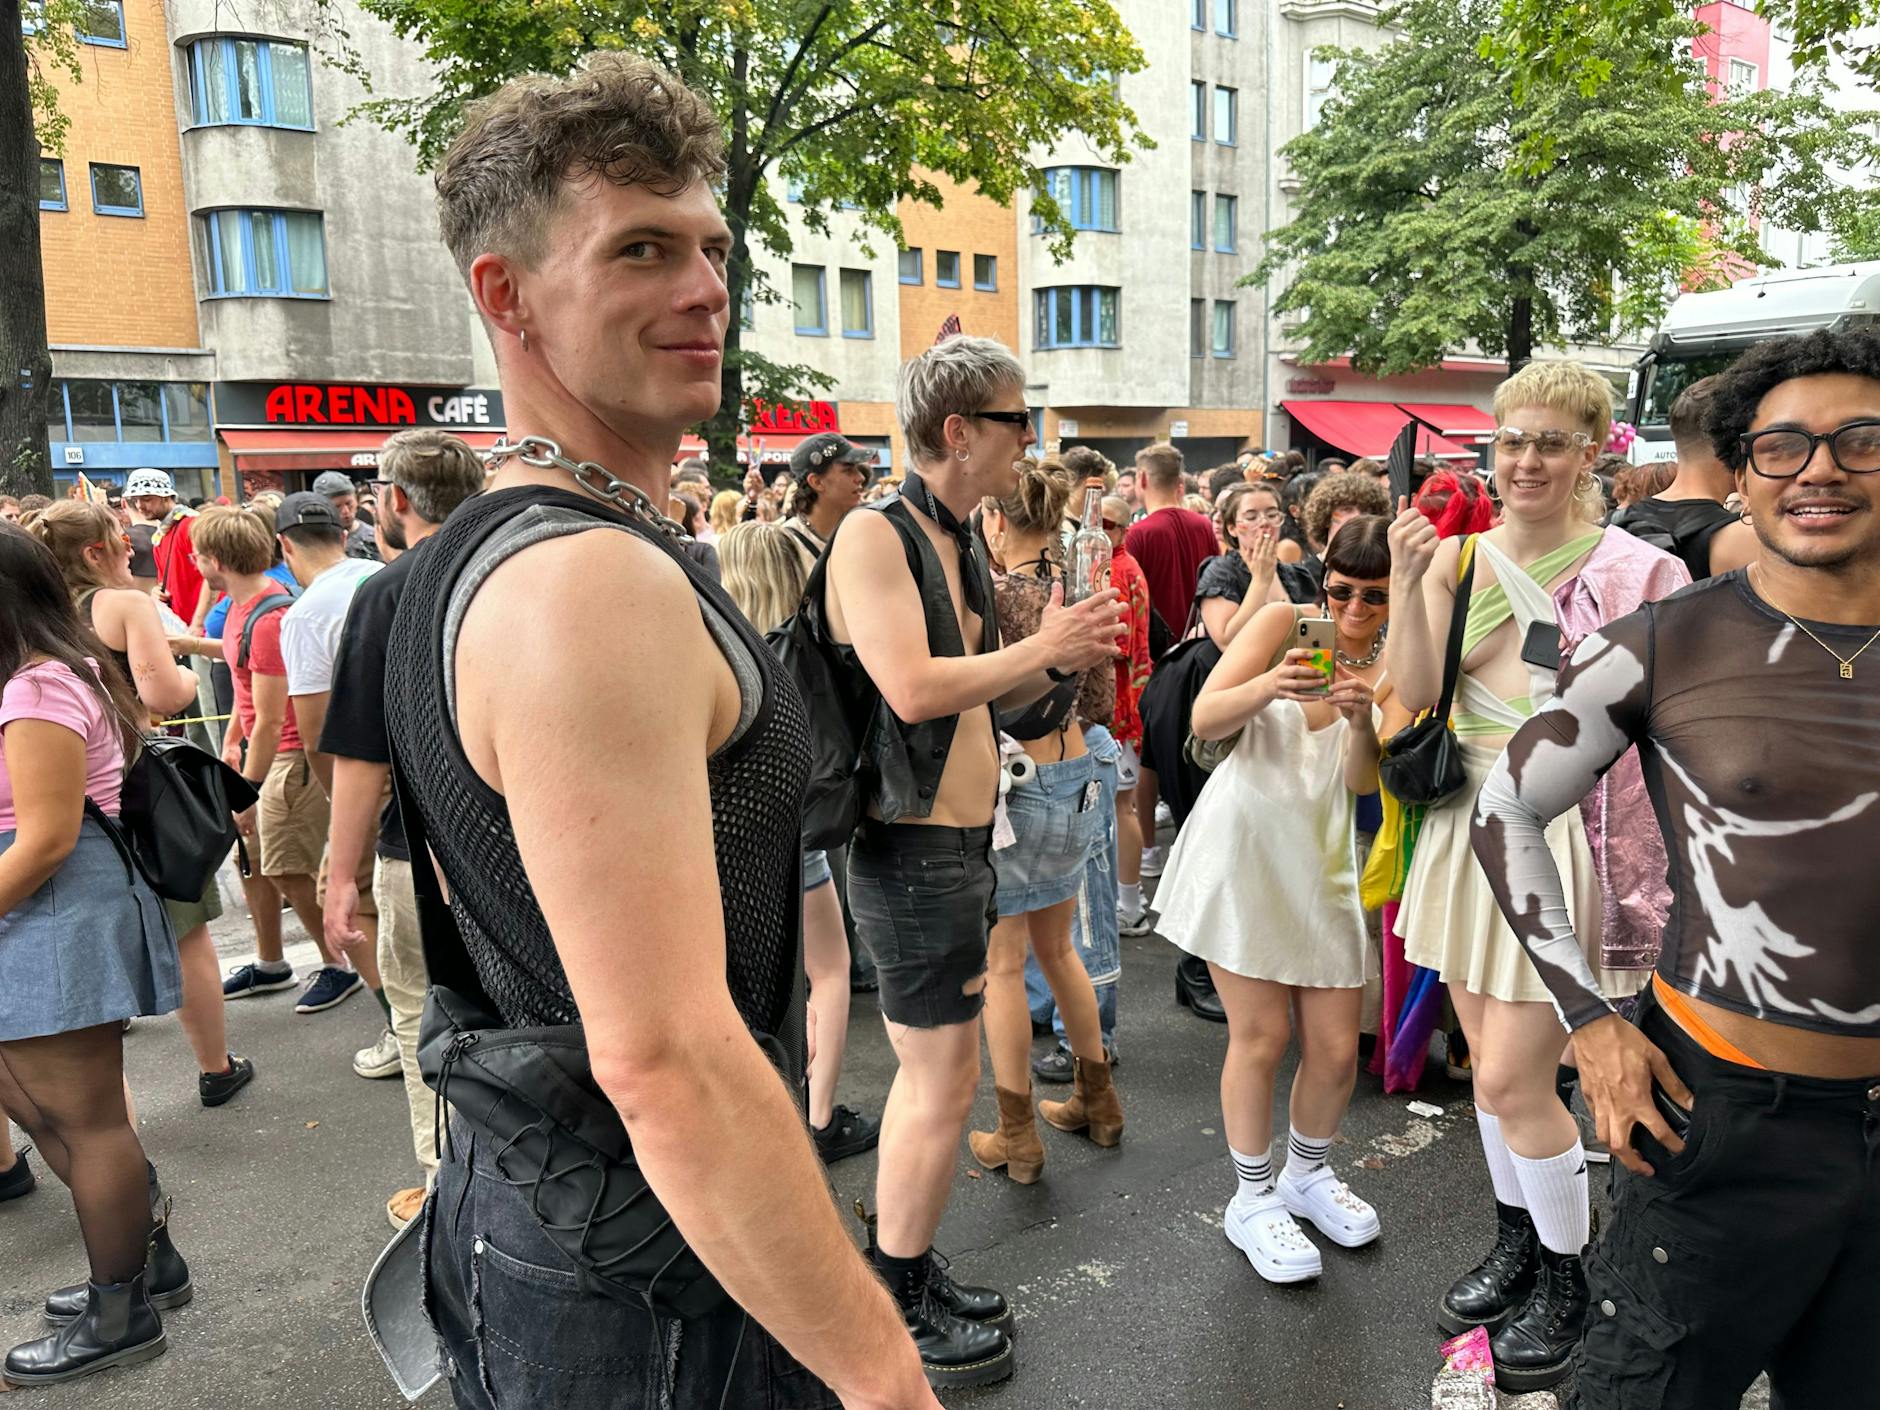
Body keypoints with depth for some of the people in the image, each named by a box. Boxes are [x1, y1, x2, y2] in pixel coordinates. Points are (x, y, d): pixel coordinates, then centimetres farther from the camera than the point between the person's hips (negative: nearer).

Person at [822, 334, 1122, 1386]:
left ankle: (910, 1276, 35)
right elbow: (913, 688, -27)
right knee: (946, 1081, 0)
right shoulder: (876, 535, -15)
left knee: (929, 1070, 18)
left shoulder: (966, 551, 12)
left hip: (965, 839, 9)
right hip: (915, 850, -9)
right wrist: (1043, 646, -16)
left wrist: (1060, 661, 1)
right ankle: (897, 1313, 19)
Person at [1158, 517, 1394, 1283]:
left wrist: (1361, 718, -26)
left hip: (1322, 856, 3)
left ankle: (1306, 1175, 34)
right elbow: (1204, 720, -12)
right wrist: (1268, 685, -30)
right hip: (1243, 842, -3)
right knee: (1262, 1034, 0)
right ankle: (1253, 1199, 22)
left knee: (1337, 1047, 5)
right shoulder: (1284, 622, -4)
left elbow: (1363, 781, -7)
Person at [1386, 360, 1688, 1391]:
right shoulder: (1458, 557, 4)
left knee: (1513, 1080, -3)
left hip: (1562, 832, -5)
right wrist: (1406, 580, -17)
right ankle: (1516, 1241, 38)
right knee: (1487, 1061, 16)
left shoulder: (1628, 570, -7)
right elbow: (1414, 692, -7)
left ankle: (1564, 1279, 23)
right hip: (1470, 820, 5)